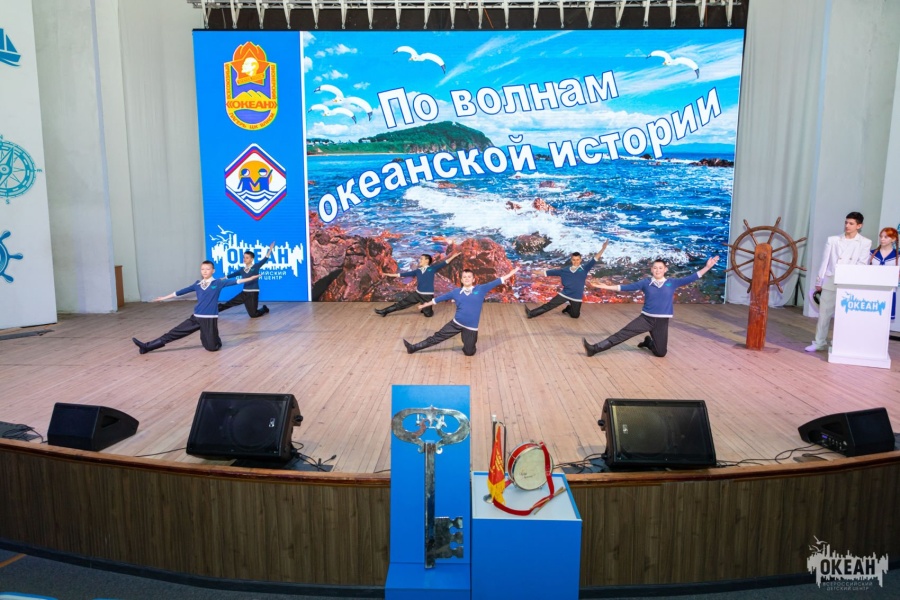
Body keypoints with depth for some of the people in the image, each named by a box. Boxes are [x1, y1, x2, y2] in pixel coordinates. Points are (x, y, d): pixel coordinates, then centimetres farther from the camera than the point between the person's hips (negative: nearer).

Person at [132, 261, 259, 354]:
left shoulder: (218, 283, 0)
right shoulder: (197, 284, 11)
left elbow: (234, 281, -7)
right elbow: (182, 291, 16)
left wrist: (249, 279, -16)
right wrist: (165, 297, 20)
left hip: (210, 318, -4)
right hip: (196, 317, 4)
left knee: (212, 347, -3)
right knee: (173, 333, 1)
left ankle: (214, 339, 32)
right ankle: (147, 347, 4)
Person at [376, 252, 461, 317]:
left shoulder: (432, 269, -3)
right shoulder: (418, 271, 8)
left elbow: (443, 263, -6)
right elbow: (405, 274, 10)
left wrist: (453, 256, -13)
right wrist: (390, 274, 10)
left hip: (428, 295, -4)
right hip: (417, 293, 4)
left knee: (428, 314, 2)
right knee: (402, 303, 5)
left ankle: (428, 309, 36)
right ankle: (385, 311, 13)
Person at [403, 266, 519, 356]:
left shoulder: (481, 289, -2)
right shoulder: (456, 292, 5)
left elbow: (496, 282, -2)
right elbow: (440, 298, 13)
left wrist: (512, 272, -4)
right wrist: (425, 305, 17)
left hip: (471, 327, -2)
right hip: (456, 323, 2)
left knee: (468, 352, 1)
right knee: (437, 337, 2)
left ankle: (470, 342, 34)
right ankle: (413, 348, 10)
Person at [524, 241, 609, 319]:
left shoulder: (584, 268, -4)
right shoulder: (565, 271, 4)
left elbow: (594, 259, -12)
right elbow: (554, 271, 10)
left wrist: (603, 248, -23)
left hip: (577, 297, -1)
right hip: (564, 294, 1)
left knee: (575, 315, 10)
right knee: (549, 305, -5)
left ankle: (568, 309, 42)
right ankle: (531, 314, -6)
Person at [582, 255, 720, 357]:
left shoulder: (672, 283, 3)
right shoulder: (646, 283, 2)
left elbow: (690, 278, 1)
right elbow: (628, 287, 1)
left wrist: (707, 267, -5)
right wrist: (607, 287, -4)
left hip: (662, 321, 1)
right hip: (646, 318, -1)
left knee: (661, 353, 4)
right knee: (622, 334, -15)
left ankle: (648, 342, 38)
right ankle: (594, 349, -18)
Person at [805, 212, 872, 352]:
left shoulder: (865, 243, 4)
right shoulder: (833, 240, 8)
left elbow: (862, 265, -2)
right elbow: (825, 261, 7)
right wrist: (819, 281, 5)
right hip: (830, 282, 2)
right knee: (824, 313, 5)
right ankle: (819, 342, 12)